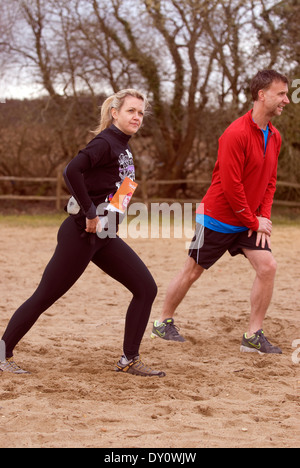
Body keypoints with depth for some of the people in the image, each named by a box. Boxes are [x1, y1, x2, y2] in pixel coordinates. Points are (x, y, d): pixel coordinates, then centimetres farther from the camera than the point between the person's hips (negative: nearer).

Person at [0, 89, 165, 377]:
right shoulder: (105, 142, -14)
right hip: (80, 234, -9)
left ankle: (129, 360, 7)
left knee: (146, 288, 1)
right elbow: (72, 171, -31)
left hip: (105, 237, 9)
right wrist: (90, 213, -25)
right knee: (44, 297, -1)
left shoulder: (123, 147, 14)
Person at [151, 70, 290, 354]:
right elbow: (230, 186, -22)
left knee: (267, 266, -9)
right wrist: (253, 221, -14)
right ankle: (163, 323, 25)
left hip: (249, 221, 7)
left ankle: (253, 337, -3)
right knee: (192, 271, 6)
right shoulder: (236, 134, -22)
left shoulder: (274, 137, 3)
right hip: (218, 219, -7)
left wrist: (264, 217, -3)